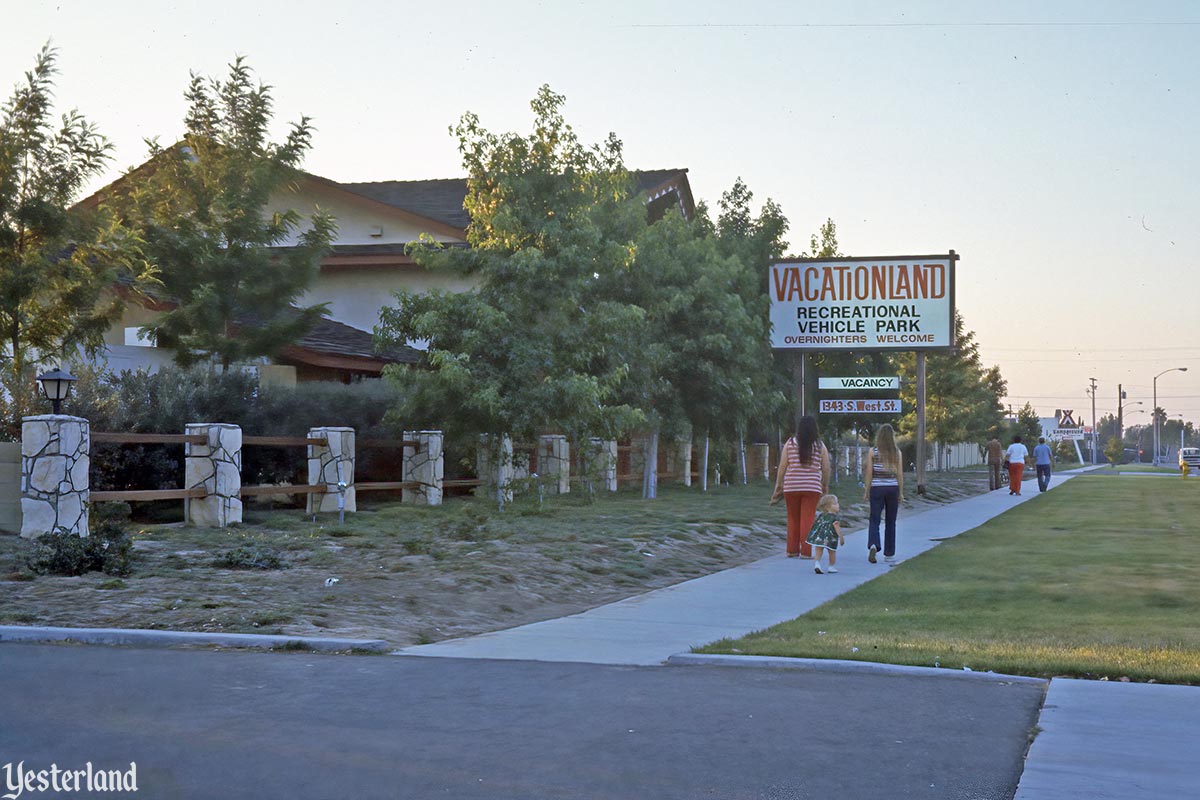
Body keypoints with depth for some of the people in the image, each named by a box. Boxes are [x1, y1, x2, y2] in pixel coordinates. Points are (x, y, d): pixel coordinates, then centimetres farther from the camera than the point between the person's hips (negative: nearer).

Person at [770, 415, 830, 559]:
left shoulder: (790, 443, 2)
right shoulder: (820, 446, 2)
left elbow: (782, 466, 0)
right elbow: (826, 469, 4)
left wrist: (778, 486, 6)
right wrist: (825, 487, 15)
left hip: (791, 487, 1)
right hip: (812, 487, -1)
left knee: (793, 519, 11)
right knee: (807, 519, 1)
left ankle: (792, 550, 14)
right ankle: (805, 551, -1)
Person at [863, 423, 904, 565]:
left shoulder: (873, 452, -4)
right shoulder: (897, 452, 0)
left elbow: (869, 473, -4)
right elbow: (900, 474, 2)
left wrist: (866, 491, 4)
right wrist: (901, 492, 9)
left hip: (877, 488, -1)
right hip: (892, 488, 1)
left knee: (874, 520, 1)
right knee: (890, 522, 10)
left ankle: (873, 545, -26)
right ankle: (889, 554, 14)